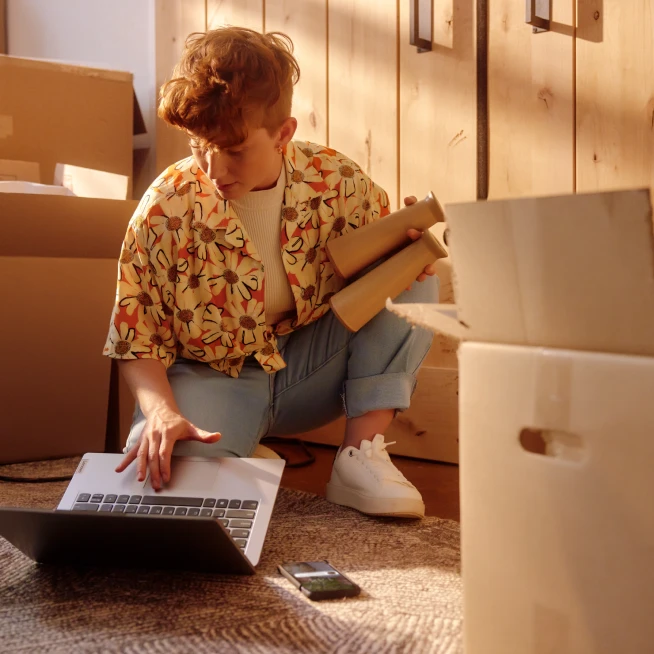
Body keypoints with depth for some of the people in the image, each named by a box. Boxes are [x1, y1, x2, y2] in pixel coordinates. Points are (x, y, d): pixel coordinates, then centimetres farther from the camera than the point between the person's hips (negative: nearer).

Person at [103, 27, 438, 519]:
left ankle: (362, 455, -16)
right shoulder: (167, 209, -18)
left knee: (415, 284, -17)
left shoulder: (338, 182, -13)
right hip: (213, 379, -3)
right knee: (163, 469, -34)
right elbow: (138, 341, -11)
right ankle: (244, 459, 2)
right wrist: (161, 412, -31)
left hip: (311, 365, 3)